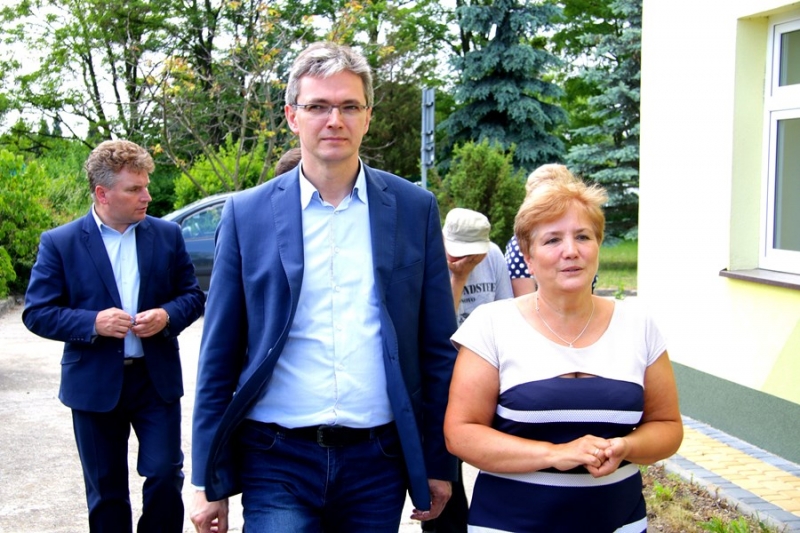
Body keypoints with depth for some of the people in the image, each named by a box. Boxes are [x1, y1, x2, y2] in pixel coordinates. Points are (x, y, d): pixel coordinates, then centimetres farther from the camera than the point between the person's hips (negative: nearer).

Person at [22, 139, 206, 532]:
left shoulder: (167, 235, 2)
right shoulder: (59, 243, -5)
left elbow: (193, 295, 7)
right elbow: (37, 313, -5)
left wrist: (167, 316, -15)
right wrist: (92, 323, -20)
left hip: (157, 379, 1)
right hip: (95, 384, -1)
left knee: (165, 476, -3)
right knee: (105, 493, 11)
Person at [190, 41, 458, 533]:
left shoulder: (415, 209, 1)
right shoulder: (248, 213, -1)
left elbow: (437, 349, 4)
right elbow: (219, 357, 1)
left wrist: (439, 464, 4)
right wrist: (210, 481, 1)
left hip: (378, 460, 1)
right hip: (278, 462, -1)